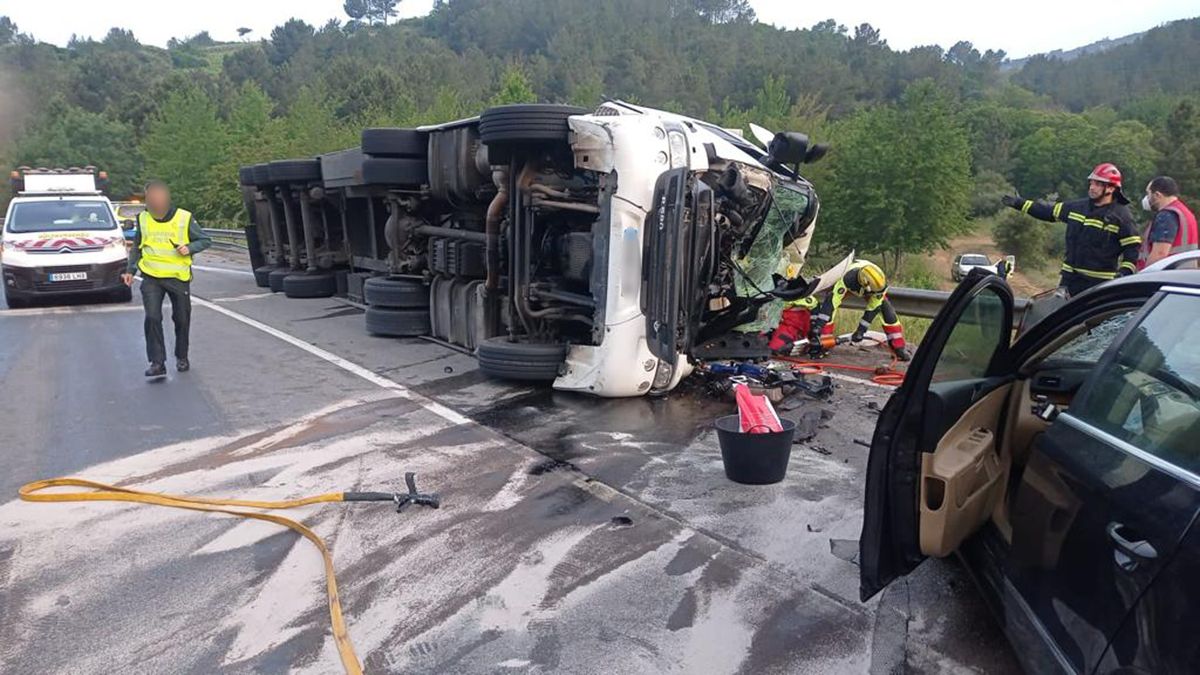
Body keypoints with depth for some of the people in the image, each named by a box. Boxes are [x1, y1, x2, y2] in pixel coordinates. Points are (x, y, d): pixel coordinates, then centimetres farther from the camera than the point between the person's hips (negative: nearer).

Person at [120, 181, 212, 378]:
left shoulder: (184, 218, -5)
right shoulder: (143, 219, 4)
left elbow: (205, 240, 2)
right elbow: (137, 247, 16)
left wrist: (190, 248, -17)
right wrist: (130, 270, 9)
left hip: (178, 277, -1)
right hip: (151, 277, 1)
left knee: (182, 319, 9)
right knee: (152, 318, -11)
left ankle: (182, 357, 29)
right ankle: (157, 363, -6)